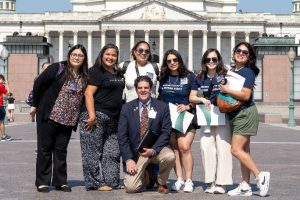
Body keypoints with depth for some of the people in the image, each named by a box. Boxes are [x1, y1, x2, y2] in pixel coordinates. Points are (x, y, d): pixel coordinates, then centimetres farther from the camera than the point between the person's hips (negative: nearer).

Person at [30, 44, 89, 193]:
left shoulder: (85, 76, 7)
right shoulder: (57, 69, -8)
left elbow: (83, 97, 14)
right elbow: (38, 84, -5)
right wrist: (35, 104, -2)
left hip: (68, 120, 4)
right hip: (49, 116, -4)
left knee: (61, 151, 10)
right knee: (45, 149, 3)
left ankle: (60, 182, 16)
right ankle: (42, 182, 9)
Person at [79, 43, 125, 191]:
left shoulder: (119, 74, 17)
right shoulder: (96, 72, -6)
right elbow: (88, 93, -13)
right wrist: (92, 116, -22)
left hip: (113, 118, 8)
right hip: (97, 116, -8)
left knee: (112, 152, 8)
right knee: (94, 151, -3)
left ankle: (111, 181, 15)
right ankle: (96, 183, 0)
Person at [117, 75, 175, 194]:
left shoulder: (162, 107, 1)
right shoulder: (127, 108, 2)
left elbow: (166, 132, -5)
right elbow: (122, 136, -2)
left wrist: (154, 150, -20)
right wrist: (128, 159, -12)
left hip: (156, 149, 0)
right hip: (135, 153, 0)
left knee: (170, 156, -34)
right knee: (131, 188, -18)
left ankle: (161, 182, -1)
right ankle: (145, 177, 20)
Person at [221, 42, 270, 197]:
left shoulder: (248, 72, -10)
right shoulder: (231, 72, 13)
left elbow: (245, 95, -21)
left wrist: (226, 90, -15)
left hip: (245, 113, -8)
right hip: (236, 115, 8)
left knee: (236, 149, -13)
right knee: (244, 151, 9)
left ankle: (260, 176, -4)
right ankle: (245, 187, 12)